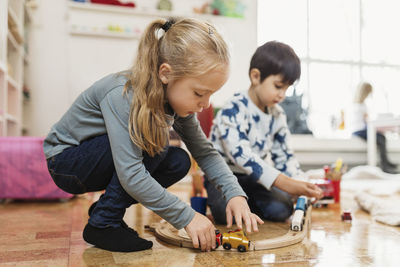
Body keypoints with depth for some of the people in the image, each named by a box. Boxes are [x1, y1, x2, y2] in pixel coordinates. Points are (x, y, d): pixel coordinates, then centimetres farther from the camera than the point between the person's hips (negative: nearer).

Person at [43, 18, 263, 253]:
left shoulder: (177, 97, -13)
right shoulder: (122, 94, -35)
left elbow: (205, 152, -9)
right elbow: (130, 175, -38)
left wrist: (236, 194, -23)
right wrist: (187, 216, -33)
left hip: (103, 165, 7)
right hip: (65, 161, -7)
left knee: (179, 162, -11)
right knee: (152, 143, -29)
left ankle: (105, 208, 4)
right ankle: (102, 224, -13)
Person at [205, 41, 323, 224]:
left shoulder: (277, 116, 2)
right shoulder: (233, 111, -23)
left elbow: (283, 155, 8)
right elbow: (241, 155, -35)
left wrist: (301, 185, -10)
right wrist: (285, 183, -40)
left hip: (253, 178, 6)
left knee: (282, 209, -18)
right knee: (228, 213, -33)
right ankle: (213, 200, 0)